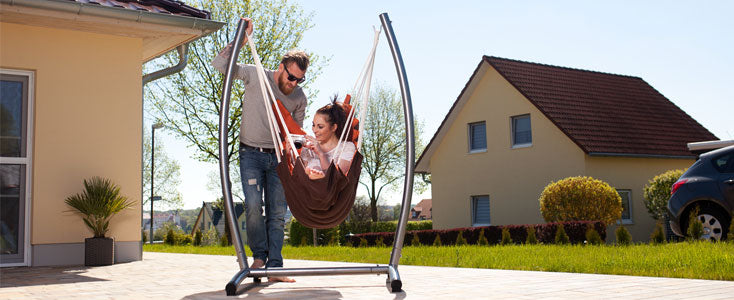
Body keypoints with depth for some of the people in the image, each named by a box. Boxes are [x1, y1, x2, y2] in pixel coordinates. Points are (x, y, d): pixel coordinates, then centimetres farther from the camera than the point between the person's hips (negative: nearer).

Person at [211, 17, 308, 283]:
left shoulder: (299, 98, 2)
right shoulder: (256, 76, -7)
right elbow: (220, 64, -13)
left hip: (278, 156, 3)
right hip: (251, 153, -2)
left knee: (278, 213, -3)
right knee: (253, 205, -18)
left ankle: (274, 267, 2)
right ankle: (259, 256, 2)